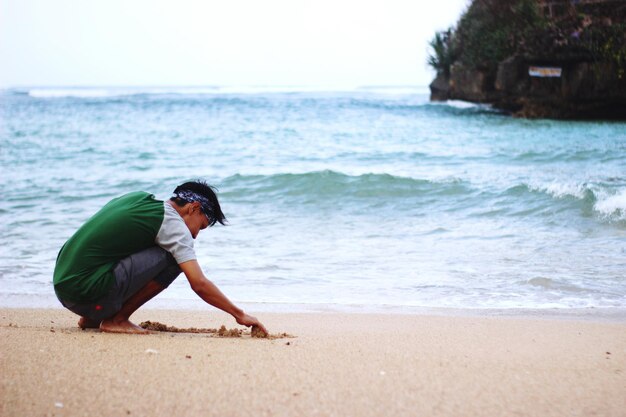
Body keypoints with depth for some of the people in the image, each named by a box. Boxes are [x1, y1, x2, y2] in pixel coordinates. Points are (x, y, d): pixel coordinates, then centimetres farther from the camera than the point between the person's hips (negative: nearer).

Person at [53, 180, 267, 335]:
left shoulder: (138, 197, 17)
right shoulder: (173, 224, -6)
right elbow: (199, 284, -12)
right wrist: (239, 314, -3)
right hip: (86, 293, -9)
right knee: (172, 260, -9)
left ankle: (92, 317, 17)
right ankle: (116, 319, -4)